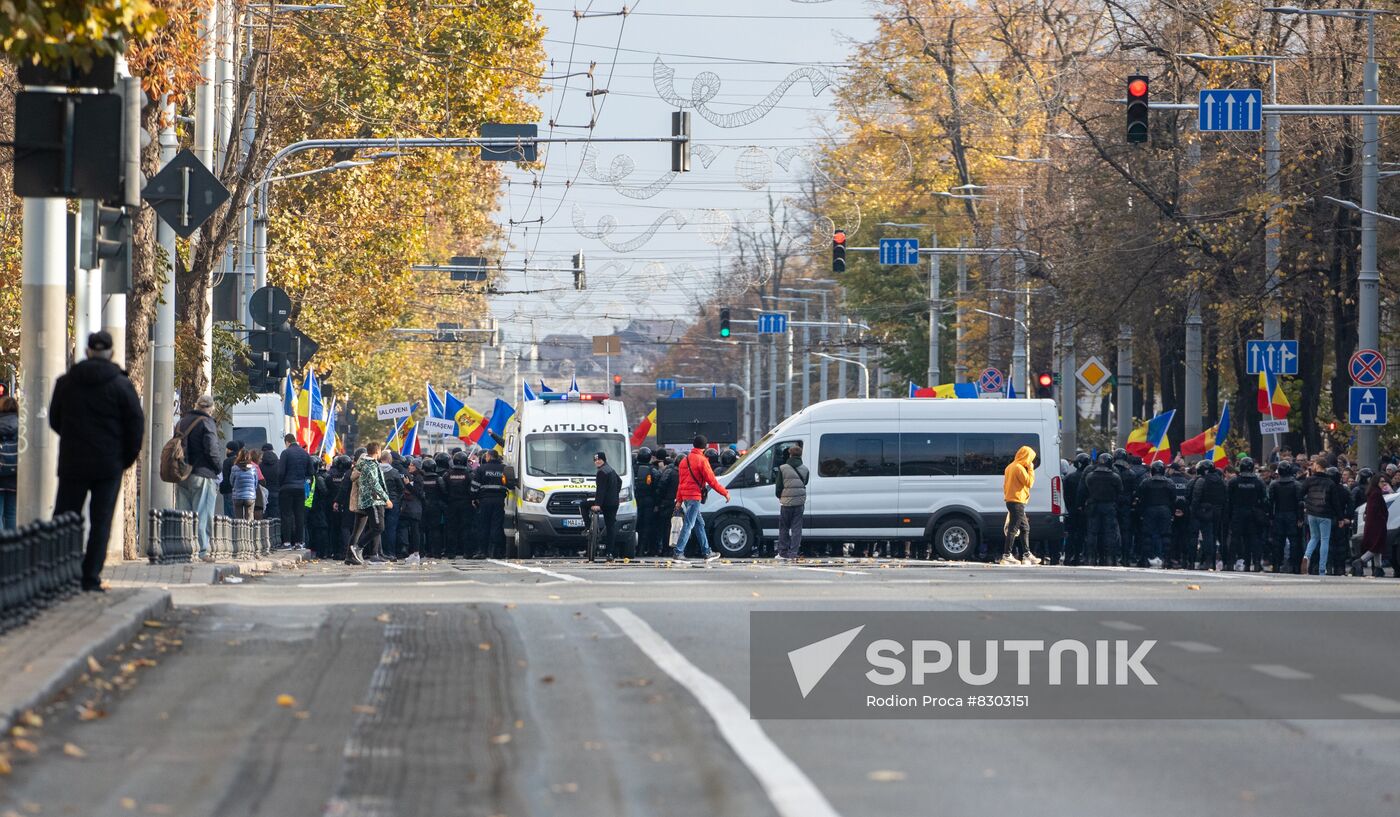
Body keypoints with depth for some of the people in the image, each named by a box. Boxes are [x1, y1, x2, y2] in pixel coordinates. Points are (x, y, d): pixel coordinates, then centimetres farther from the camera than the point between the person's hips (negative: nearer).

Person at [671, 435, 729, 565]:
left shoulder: (685, 460, 14)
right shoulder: (701, 460, -11)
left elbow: (680, 481, 17)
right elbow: (711, 480, -11)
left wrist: (679, 500, 19)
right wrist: (725, 493, -2)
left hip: (685, 495, 9)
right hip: (695, 496, -9)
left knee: (699, 524, 16)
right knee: (688, 525, -9)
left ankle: (706, 553, 21)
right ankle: (678, 554, -14)